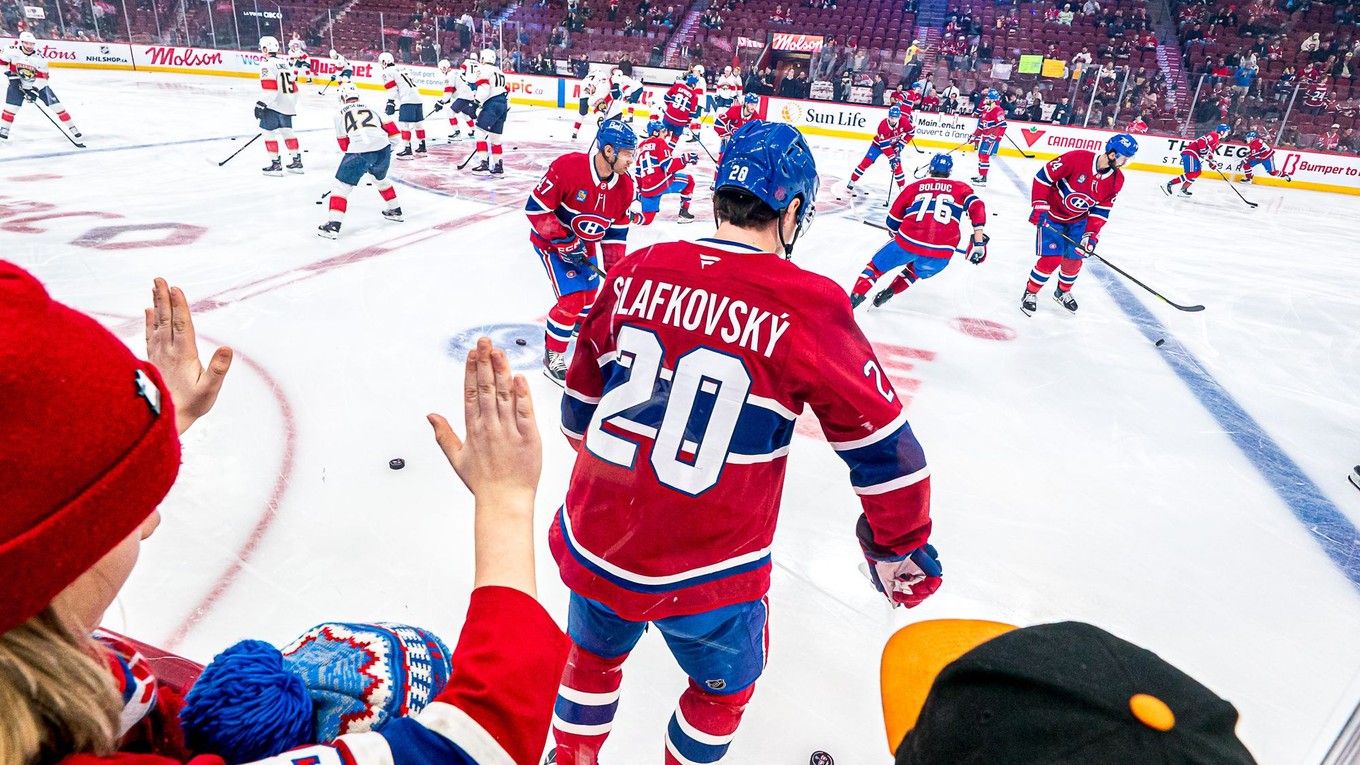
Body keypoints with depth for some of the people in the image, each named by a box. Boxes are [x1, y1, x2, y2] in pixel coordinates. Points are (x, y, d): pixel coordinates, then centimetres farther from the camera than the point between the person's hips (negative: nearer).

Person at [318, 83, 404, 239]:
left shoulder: (340, 113, 17)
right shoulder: (370, 109, 27)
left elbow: (343, 142, 22)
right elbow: (393, 131, 21)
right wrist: (390, 145, 37)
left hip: (359, 151, -4)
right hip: (383, 148, 4)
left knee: (342, 185, 4)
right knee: (380, 179, 34)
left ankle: (333, 225, -6)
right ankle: (395, 210, 45)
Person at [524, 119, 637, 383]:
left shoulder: (624, 186, -11)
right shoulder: (567, 167, -30)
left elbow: (616, 231, 0)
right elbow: (536, 208, -26)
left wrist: (615, 268, -3)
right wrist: (565, 242, -27)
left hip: (586, 244, 6)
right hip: (552, 241, -6)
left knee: (590, 292, 16)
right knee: (572, 300, -15)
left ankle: (581, 322, 51)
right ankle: (552, 358, 3)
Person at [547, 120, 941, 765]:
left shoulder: (639, 270, -4)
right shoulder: (808, 309, -16)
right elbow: (882, 448, -12)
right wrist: (902, 550, 5)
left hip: (593, 542, 4)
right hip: (705, 577, -4)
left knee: (593, 655, 33)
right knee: (724, 687, 28)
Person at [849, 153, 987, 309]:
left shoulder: (914, 187, 19)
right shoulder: (961, 188, 18)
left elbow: (893, 220, 21)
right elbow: (977, 207, 0)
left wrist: (898, 236, 41)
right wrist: (978, 242, -2)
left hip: (908, 242, -1)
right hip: (940, 255, 1)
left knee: (877, 266, 22)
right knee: (916, 271, 35)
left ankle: (855, 297, 10)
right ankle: (889, 292, 23)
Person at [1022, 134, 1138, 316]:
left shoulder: (1117, 180, -9)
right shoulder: (1078, 158, -27)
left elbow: (1101, 210, -3)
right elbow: (1044, 176, -22)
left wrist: (1091, 235, -14)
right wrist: (1039, 207, -24)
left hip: (1078, 220, 6)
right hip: (1052, 215, -6)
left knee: (1074, 259, 7)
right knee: (1052, 259, -12)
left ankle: (1063, 292, 34)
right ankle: (1030, 293, 9)